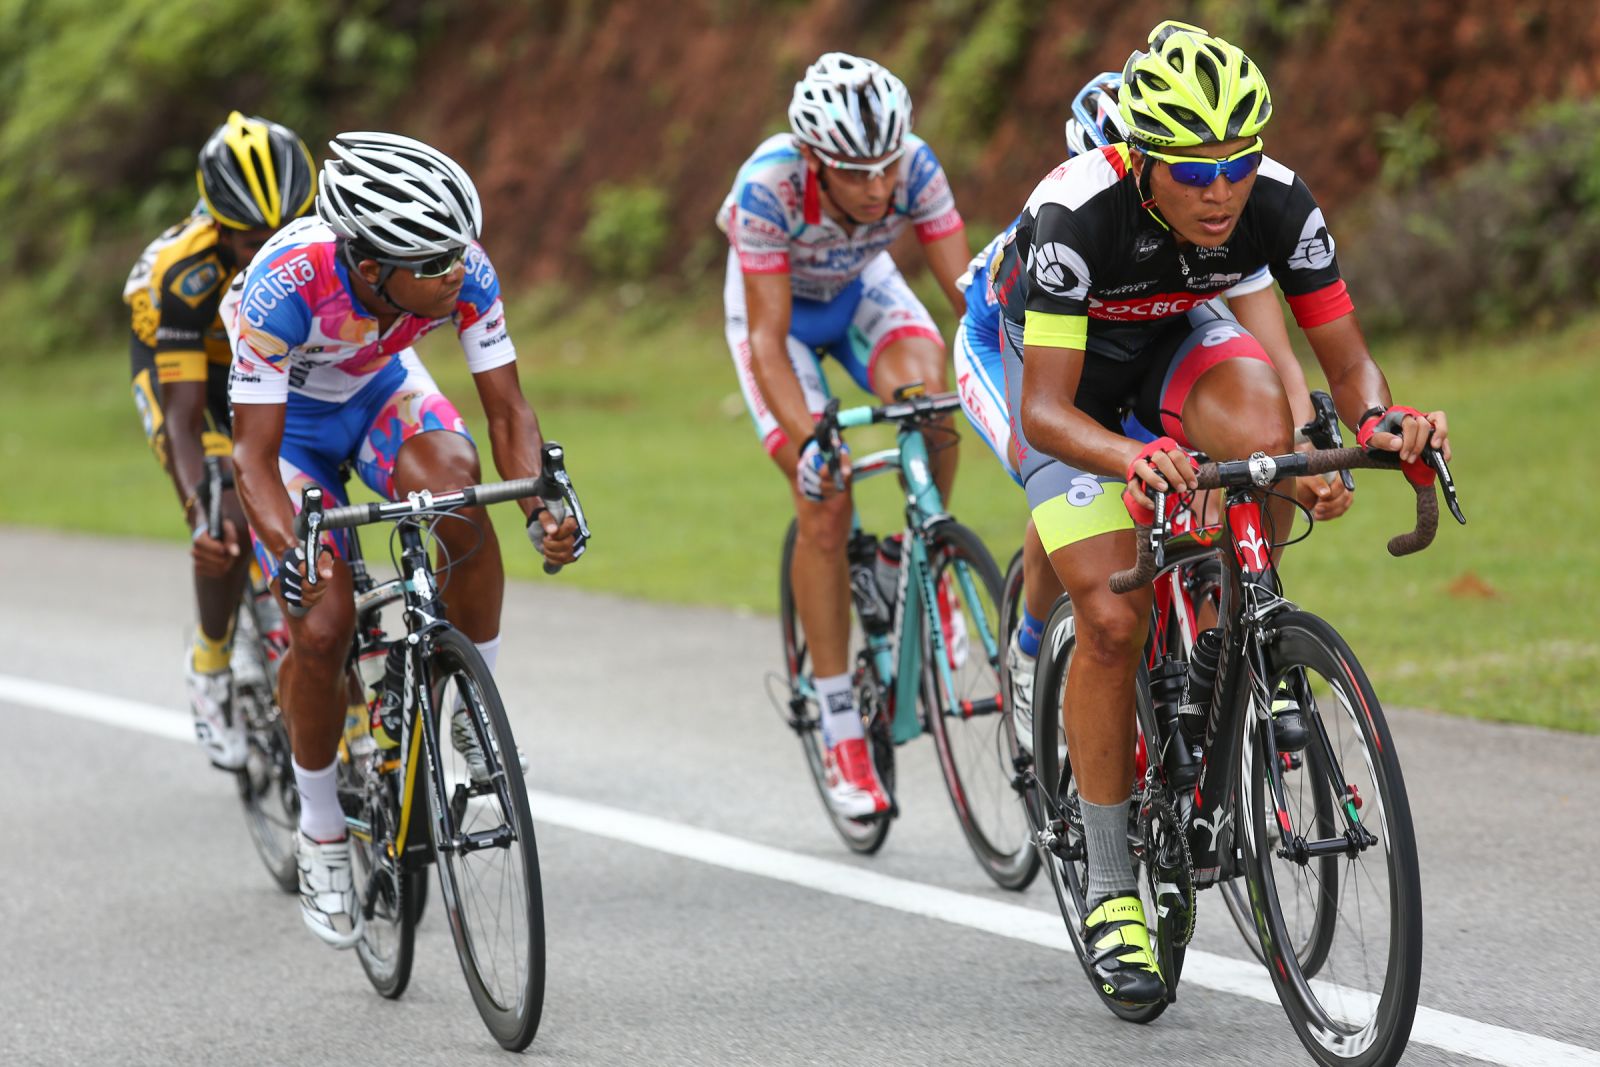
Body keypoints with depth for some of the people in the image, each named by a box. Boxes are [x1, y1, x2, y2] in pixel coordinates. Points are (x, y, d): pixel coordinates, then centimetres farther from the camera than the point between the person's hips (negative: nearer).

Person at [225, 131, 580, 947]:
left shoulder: (462, 268, -30)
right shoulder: (288, 282, -39)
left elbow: (508, 409, -22)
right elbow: (255, 455, -36)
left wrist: (541, 506, -41)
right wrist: (291, 554, -53)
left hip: (382, 390, 2)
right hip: (289, 418, -2)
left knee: (455, 489, -32)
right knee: (324, 624, -16)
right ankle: (321, 836, 7)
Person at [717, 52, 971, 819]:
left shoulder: (914, 167, -30)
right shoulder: (769, 186, -37)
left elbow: (967, 291, -25)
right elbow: (769, 339, -33)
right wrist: (807, 440, -46)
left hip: (863, 289, 2)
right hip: (779, 308, -2)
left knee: (928, 399, -32)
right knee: (824, 505, -15)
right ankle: (840, 733, -6)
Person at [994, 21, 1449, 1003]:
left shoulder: (1280, 204, -28)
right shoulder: (1079, 214, -38)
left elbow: (1347, 361, -20)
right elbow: (1046, 410, -40)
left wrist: (1382, 420, -44)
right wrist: (1133, 459, -61)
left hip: (1177, 337, 3)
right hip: (1065, 359, -3)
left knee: (1261, 431, -33)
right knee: (1114, 618, -15)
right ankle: (1111, 887, -1)